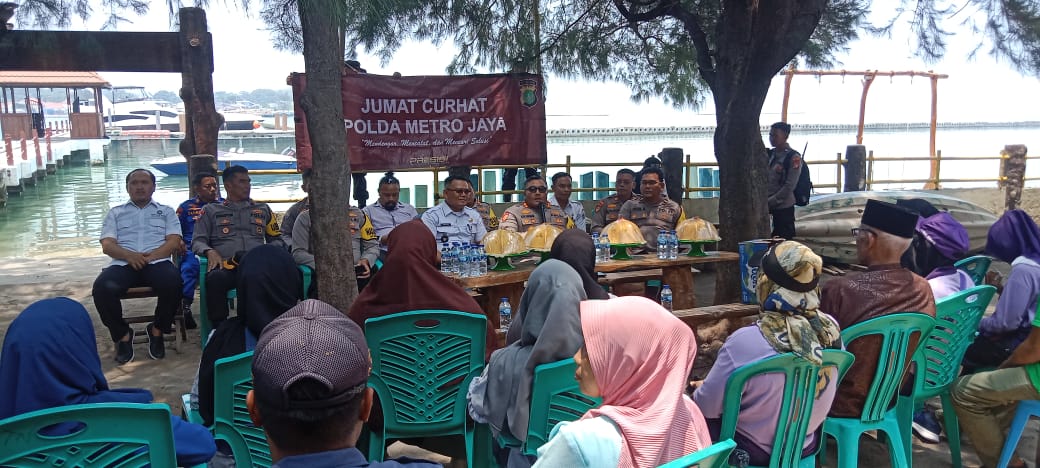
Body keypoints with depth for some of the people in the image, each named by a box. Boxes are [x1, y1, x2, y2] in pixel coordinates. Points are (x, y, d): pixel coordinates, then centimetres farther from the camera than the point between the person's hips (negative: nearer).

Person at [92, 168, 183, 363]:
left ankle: (157, 330, -9)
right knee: (102, 288, -32)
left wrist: (150, 256, -12)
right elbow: (107, 245, 10)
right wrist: (130, 256, -13)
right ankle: (122, 334, -8)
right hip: (124, 264, 1)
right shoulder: (116, 213, 25)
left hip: (157, 262, -1)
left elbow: (174, 242, 7)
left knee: (173, 283, -36)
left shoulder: (166, 211, 23)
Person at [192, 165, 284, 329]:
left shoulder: (263, 209, 29)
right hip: (227, 266, 0)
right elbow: (197, 241, 17)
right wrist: (209, 251, -8)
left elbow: (277, 239, 28)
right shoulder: (211, 211, 24)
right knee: (215, 279, -40)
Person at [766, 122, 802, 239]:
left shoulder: (793, 157, -9)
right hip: (767, 208, 6)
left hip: (783, 208, -6)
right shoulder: (769, 154, 10)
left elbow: (789, 187, -14)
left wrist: (769, 202, -15)